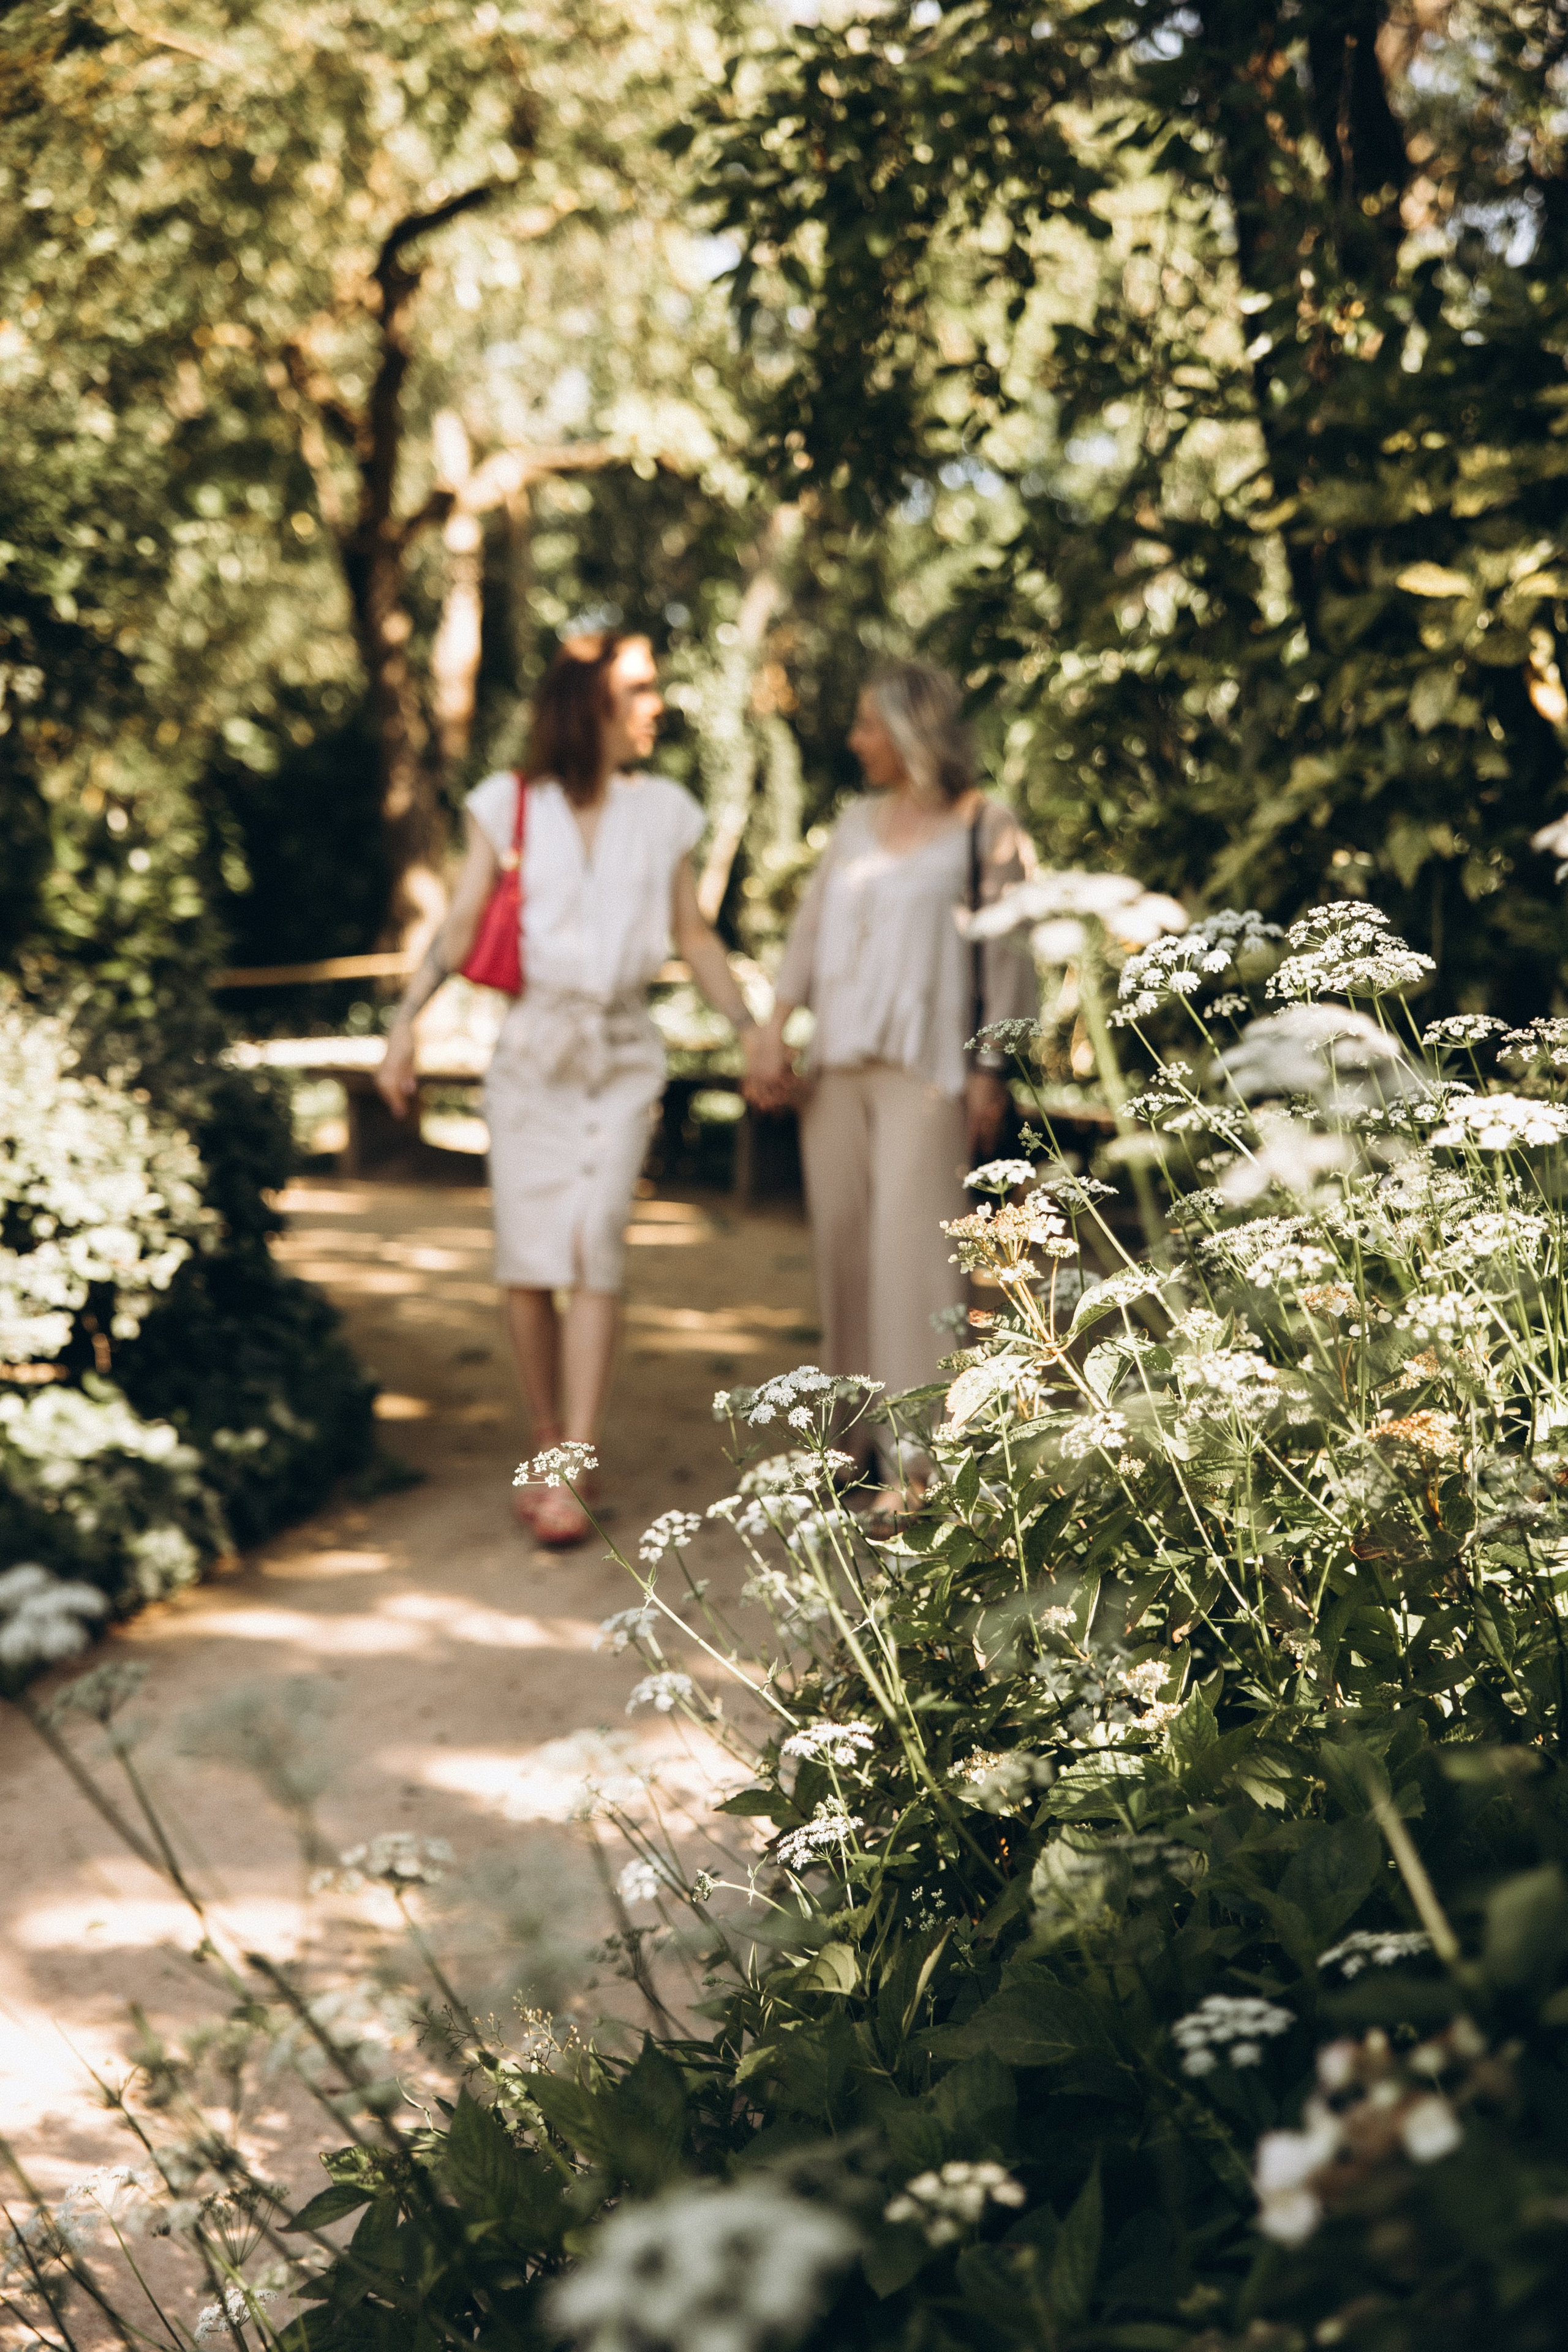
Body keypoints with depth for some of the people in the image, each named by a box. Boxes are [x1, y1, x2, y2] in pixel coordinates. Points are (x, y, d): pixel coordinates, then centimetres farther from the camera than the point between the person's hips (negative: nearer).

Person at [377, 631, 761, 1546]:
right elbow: (460, 928, -1)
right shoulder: (511, 806, 3)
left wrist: (753, 1031, 10)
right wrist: (405, 1022, -12)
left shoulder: (665, 811, 9)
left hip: (624, 1052, 0)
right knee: (527, 1263, -1)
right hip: (531, 1046, 0)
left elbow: (695, 936, 14)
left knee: (596, 1248, -13)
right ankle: (548, 1447, 15)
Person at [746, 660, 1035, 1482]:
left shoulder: (985, 830, -3)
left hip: (926, 1072, -6)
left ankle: (917, 1454, -13)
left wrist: (991, 1072, -8)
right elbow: (811, 928, 14)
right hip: (838, 1067, 6)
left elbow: (1007, 955, -4)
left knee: (912, 1250, -12)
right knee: (842, 1243, 7)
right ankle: (858, 1432, 17)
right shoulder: (857, 823, 13)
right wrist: (775, 1030, 5)